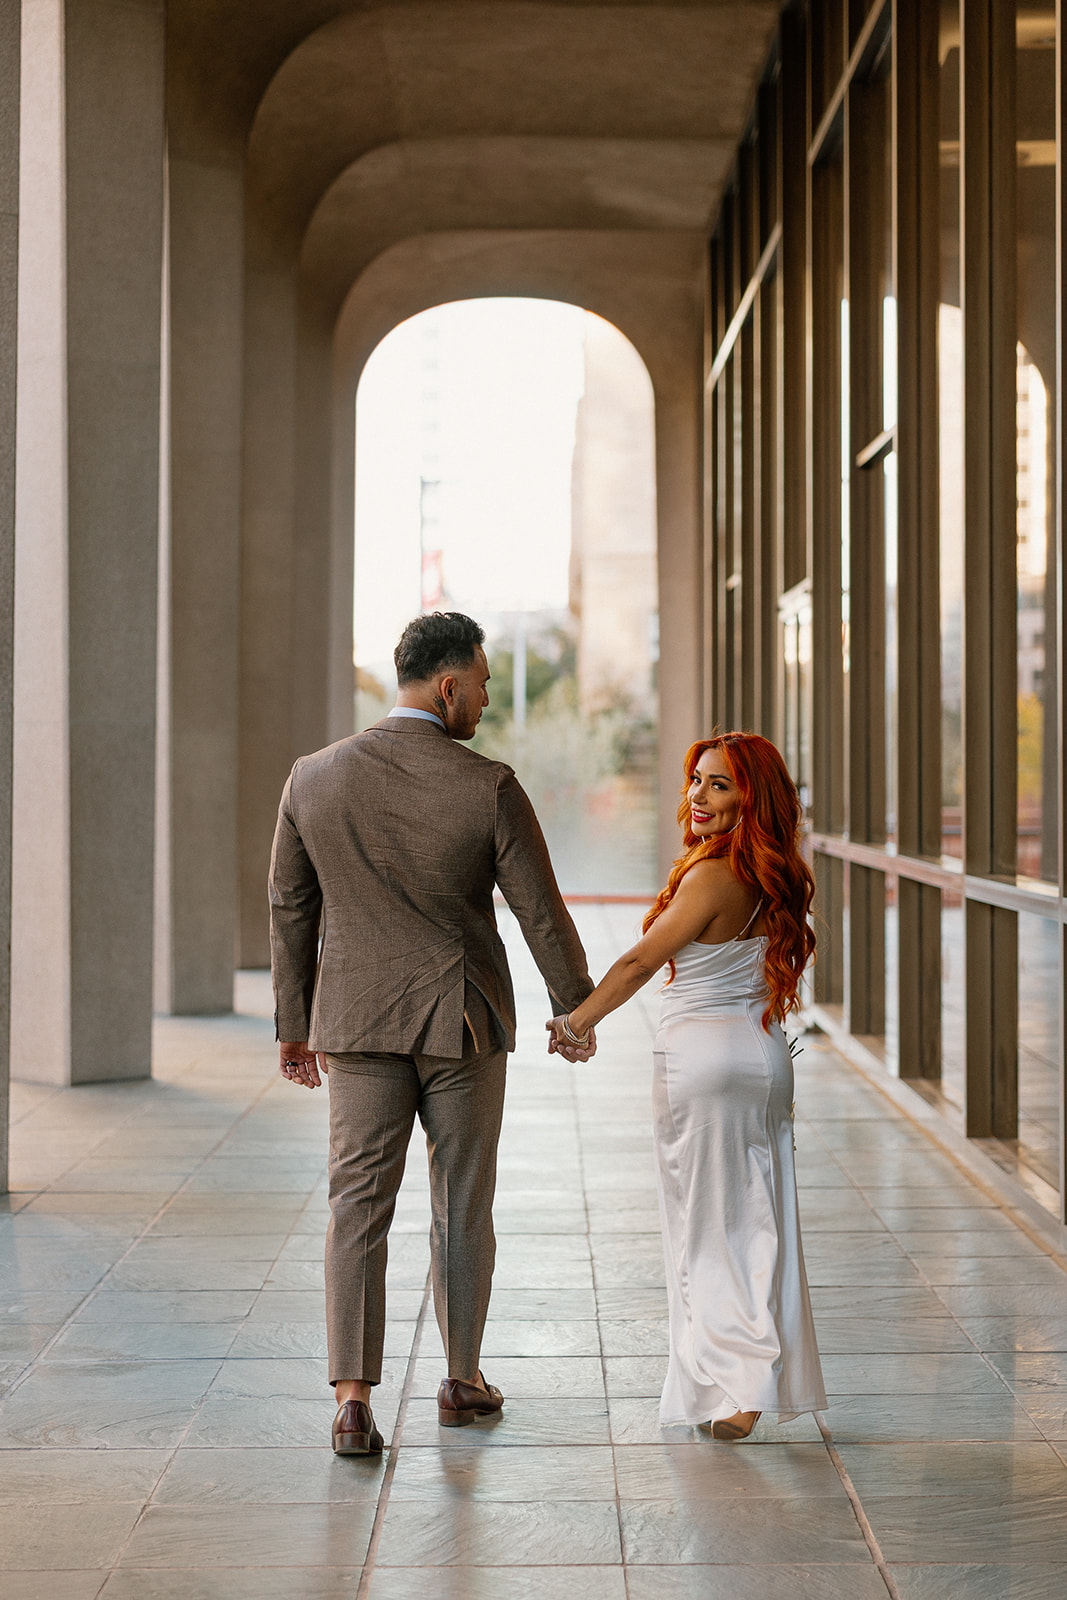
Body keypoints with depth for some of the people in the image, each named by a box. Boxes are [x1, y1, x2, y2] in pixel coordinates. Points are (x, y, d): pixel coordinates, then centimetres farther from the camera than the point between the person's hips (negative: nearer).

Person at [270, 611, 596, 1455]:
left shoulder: (314, 778, -3)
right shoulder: (489, 787, -13)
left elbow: (291, 910, 4)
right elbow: (541, 911, -7)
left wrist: (294, 1024, 15)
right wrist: (577, 1007, 10)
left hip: (358, 1022, 2)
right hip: (462, 1022, -2)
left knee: (358, 1206, 3)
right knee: (463, 1205, 13)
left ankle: (353, 1397, -7)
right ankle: (463, 1379, 26)